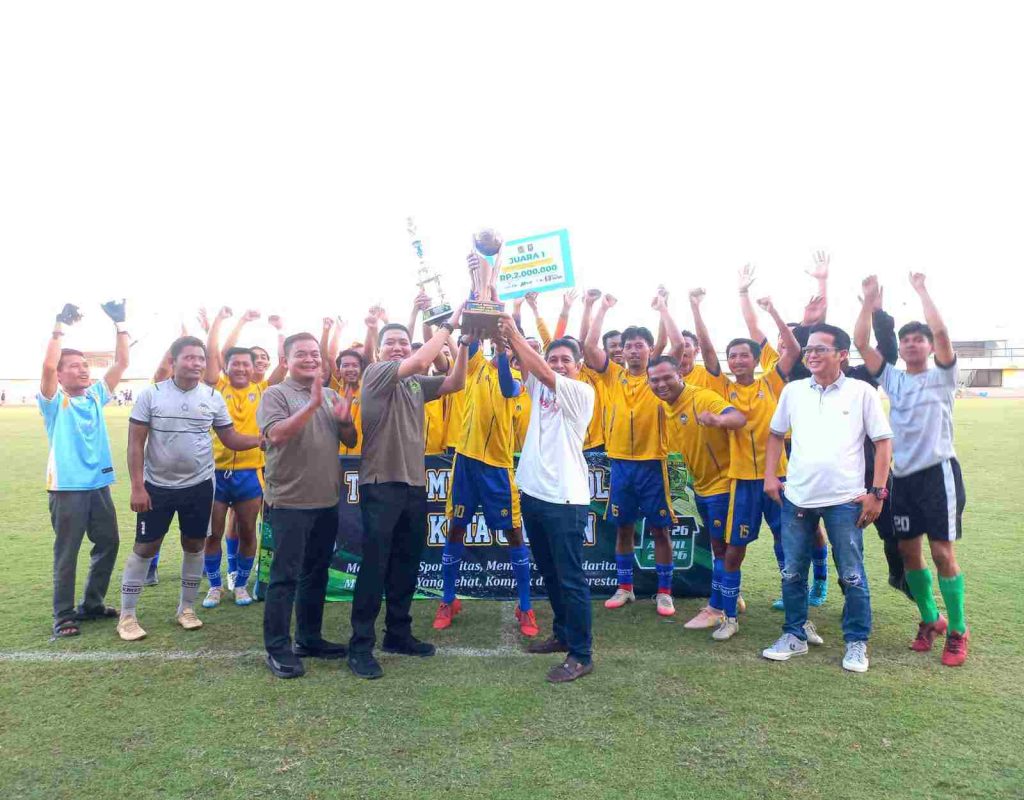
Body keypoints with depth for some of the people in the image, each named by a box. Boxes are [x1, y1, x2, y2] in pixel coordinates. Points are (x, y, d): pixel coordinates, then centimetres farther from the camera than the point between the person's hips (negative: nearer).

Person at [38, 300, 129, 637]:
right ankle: (64, 616, 11)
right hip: (67, 487, -6)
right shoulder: (55, 401, -5)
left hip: (98, 484, 6)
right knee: (67, 552, 1)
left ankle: (91, 604, 28)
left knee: (108, 543, 13)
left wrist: (120, 324, -1)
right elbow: (47, 366, -23)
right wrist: (60, 326, -22)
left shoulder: (96, 395, 10)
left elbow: (121, 364, 6)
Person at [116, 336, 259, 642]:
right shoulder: (151, 394, -9)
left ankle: (187, 607, 28)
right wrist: (137, 486, -13)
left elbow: (231, 439, 1)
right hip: (157, 485, -2)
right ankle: (127, 615, 19)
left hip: (199, 485, 2)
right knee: (145, 547, 5)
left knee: (194, 545, 11)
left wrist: (263, 439, -18)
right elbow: (135, 443, -8)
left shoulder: (213, 397, -2)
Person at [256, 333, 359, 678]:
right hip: (290, 502, -6)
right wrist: (312, 404, -27)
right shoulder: (276, 395, -5)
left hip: (327, 501, 6)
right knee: (285, 576, 0)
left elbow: (351, 441, 12)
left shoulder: (332, 396, 11)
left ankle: (309, 638, 27)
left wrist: (344, 420, -9)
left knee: (316, 573, 15)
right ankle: (277, 648, 10)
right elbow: (276, 434, -21)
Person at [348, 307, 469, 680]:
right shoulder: (376, 372, -6)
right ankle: (360, 645, 4)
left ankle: (398, 633, 26)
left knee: (406, 565, 13)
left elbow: (455, 383, 3)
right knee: (374, 566, -4)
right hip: (381, 484, -7)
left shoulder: (417, 383, 14)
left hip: (414, 484, 7)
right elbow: (420, 362, -20)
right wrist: (448, 325, -15)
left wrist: (463, 344, -7)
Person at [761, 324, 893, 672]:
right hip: (796, 497, 3)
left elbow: (884, 442, 0)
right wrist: (770, 476, 6)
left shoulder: (862, 392, -3)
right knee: (792, 572, 10)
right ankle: (795, 635, 27)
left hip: (845, 500, -3)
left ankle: (856, 642, 23)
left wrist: (877, 492, -6)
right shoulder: (793, 391, 5)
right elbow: (776, 434, 16)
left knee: (852, 575, 6)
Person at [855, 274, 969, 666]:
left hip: (938, 471, -5)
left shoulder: (942, 376, 0)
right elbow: (860, 342, 1)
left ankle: (957, 631, 12)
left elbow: (941, 332, -18)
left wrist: (921, 289, -11)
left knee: (942, 552, -4)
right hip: (903, 475, 5)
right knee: (908, 550, 9)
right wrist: (870, 296, -4)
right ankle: (930, 620, 28)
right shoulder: (892, 378, 10)